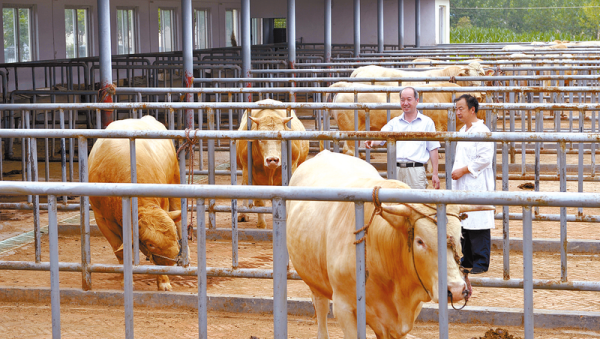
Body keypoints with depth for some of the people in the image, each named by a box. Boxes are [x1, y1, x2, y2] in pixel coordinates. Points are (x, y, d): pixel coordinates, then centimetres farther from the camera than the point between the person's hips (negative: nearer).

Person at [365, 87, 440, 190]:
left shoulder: (427, 122, 8)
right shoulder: (394, 122, 15)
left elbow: (433, 149, 7)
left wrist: (435, 174, 1)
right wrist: (372, 142, -23)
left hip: (416, 170, -2)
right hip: (396, 170, 2)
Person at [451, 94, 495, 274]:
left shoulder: (482, 131, -11)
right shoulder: (463, 131, 18)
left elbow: (485, 158, -18)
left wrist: (462, 171, -15)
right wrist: (456, 173, 11)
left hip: (477, 186, -9)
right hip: (462, 185, 9)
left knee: (478, 226, -7)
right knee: (464, 224, 11)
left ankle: (480, 263, -2)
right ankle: (467, 261, 19)